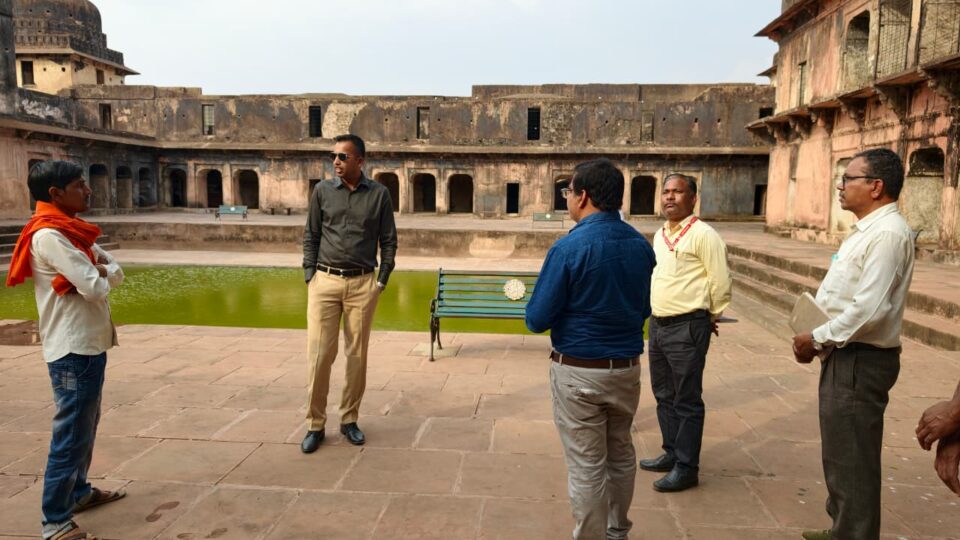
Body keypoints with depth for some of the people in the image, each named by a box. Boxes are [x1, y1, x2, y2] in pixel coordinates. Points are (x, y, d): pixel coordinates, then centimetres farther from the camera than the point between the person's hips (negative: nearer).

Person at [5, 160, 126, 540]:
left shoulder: (73, 230, 11)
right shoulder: (50, 236, -18)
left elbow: (116, 271, 9)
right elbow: (95, 288, -24)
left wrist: (100, 271, -13)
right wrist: (100, 275, -2)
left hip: (89, 344, 10)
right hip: (73, 350, -10)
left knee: (86, 426, 21)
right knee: (71, 434, -3)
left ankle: (79, 492, 36)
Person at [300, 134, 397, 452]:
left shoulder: (379, 194, 4)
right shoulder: (322, 191, 6)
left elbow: (389, 241, 7)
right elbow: (310, 237, 8)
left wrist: (382, 281, 0)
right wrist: (310, 277, 0)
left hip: (362, 284, 0)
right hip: (325, 282, 0)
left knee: (357, 355, 5)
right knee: (319, 355, -2)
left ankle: (349, 420, 20)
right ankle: (315, 425, 10)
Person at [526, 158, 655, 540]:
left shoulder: (570, 247, -18)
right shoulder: (640, 244, 1)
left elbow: (537, 320, -15)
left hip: (579, 372, -6)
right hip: (627, 367, 7)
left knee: (586, 466, 7)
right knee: (621, 454, 23)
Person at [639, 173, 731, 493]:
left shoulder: (703, 235, -12)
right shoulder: (659, 235, 13)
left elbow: (721, 282, -11)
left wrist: (710, 317, 1)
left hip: (687, 328, -8)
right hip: (658, 324, 8)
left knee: (687, 400, 1)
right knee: (664, 394, 18)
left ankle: (686, 468, 12)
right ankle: (671, 453, 33)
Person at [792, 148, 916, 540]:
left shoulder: (887, 233, -19)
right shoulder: (867, 230, 14)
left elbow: (869, 310, -27)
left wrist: (817, 339, -16)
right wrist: (819, 339, 5)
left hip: (860, 361, -11)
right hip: (844, 355, 11)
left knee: (851, 459, 0)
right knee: (839, 452, 22)